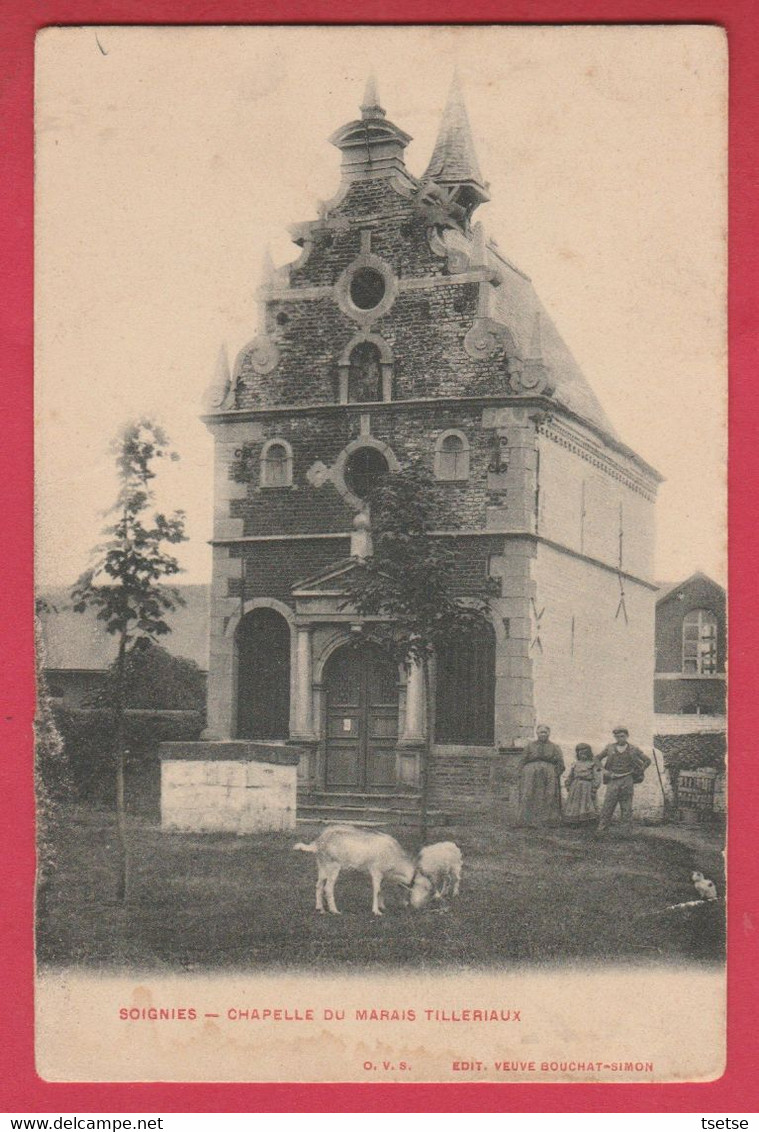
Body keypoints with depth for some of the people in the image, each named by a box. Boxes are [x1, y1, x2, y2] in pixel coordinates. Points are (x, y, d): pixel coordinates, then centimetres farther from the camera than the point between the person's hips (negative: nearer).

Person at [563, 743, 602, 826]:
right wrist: (568, 790, 10)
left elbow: (597, 778, -3)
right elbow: (569, 778, 17)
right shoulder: (575, 765, 16)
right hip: (575, 789, 4)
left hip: (587, 788, -4)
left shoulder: (593, 765, 4)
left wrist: (594, 791, -11)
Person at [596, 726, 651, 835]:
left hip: (627, 781, 0)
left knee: (626, 809, 3)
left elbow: (647, 761, 11)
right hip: (613, 781, 0)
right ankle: (601, 830, -1)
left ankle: (628, 831, 8)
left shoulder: (633, 750, 4)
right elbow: (597, 760, 14)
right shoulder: (609, 748, 5)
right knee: (607, 807, -3)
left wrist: (638, 772, 3)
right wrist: (605, 772, 4)